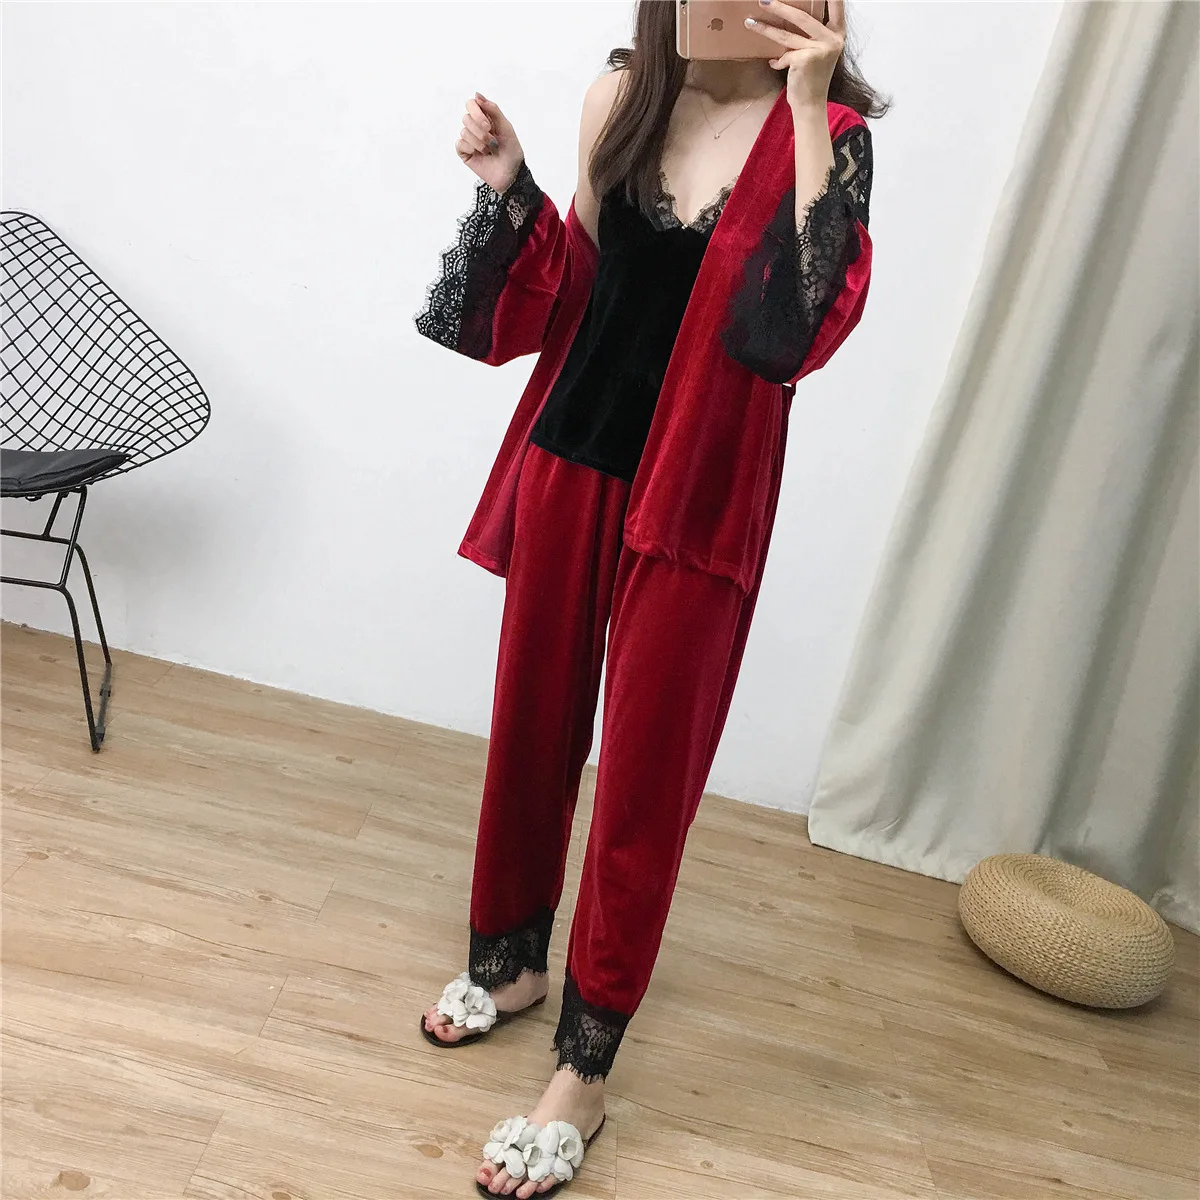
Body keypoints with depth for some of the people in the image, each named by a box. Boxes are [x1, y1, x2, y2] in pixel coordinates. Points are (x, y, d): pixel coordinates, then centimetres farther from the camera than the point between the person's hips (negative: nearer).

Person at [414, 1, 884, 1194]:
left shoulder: (824, 133, -8)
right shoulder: (621, 100, 5)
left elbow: (811, 327, -23)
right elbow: (573, 287, 12)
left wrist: (804, 108, -23)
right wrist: (509, 189, -3)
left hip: (697, 498, -4)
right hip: (570, 462, 5)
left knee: (644, 774, 3)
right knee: (532, 724, 16)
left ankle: (583, 1071, 18)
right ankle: (510, 957, 41)